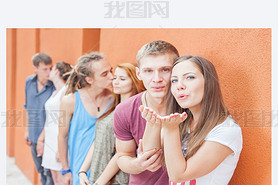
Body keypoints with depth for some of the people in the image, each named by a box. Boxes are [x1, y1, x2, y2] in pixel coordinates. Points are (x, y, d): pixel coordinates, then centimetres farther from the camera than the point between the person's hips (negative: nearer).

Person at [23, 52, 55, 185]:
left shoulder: (55, 86, -19)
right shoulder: (29, 81, 1)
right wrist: (27, 130, 17)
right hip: (34, 137, 6)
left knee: (50, 173, 1)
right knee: (41, 171, 21)